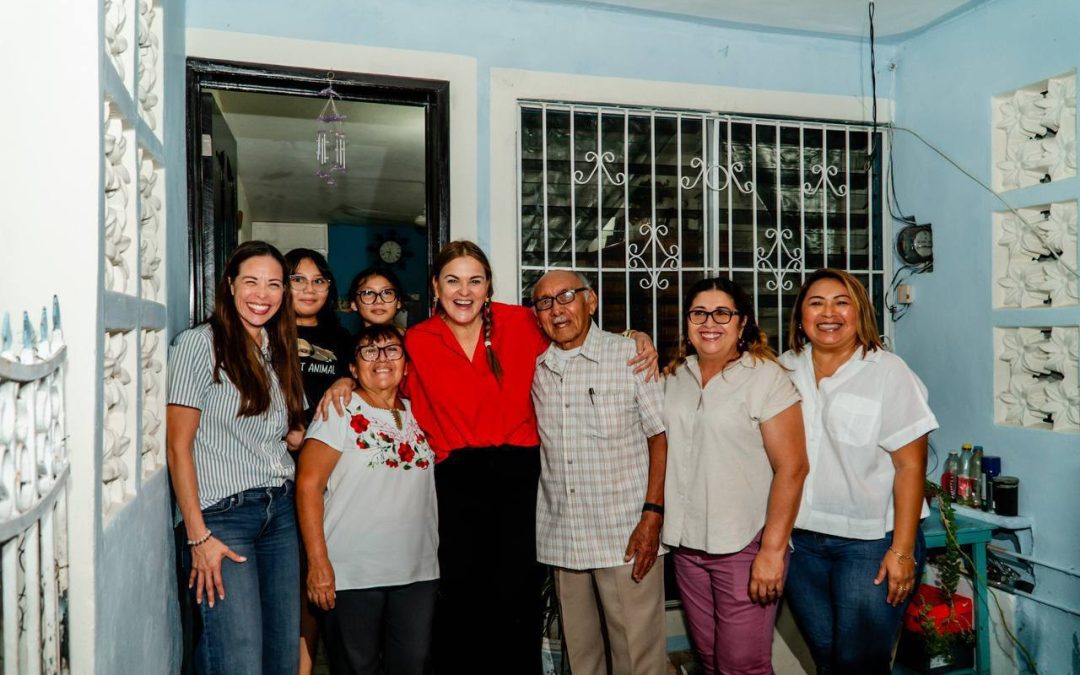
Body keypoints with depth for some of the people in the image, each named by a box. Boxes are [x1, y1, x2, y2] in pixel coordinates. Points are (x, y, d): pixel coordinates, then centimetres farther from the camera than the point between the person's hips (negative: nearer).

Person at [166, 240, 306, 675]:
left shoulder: (279, 350, 14)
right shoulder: (200, 344, -5)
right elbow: (178, 446, -8)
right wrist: (198, 536, -12)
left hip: (280, 510, 7)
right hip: (222, 513, -6)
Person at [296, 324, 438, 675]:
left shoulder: (417, 413, 10)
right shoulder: (340, 412, -5)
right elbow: (308, 485, -10)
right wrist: (317, 562, -15)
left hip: (418, 571, 4)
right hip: (353, 574, -4)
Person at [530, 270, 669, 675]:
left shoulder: (631, 356, -3)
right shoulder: (535, 370, 7)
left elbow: (661, 436, -5)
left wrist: (652, 514, -12)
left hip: (627, 536, -4)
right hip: (560, 541, 4)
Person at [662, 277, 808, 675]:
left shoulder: (766, 378, -9)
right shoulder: (676, 378, 7)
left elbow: (792, 467, -13)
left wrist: (773, 551, -16)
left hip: (745, 547, -5)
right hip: (688, 545, 5)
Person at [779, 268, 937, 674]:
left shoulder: (888, 372, -7)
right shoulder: (784, 370, 4)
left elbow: (910, 466, -10)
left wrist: (902, 551, -12)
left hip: (871, 541, -3)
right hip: (800, 539, 4)